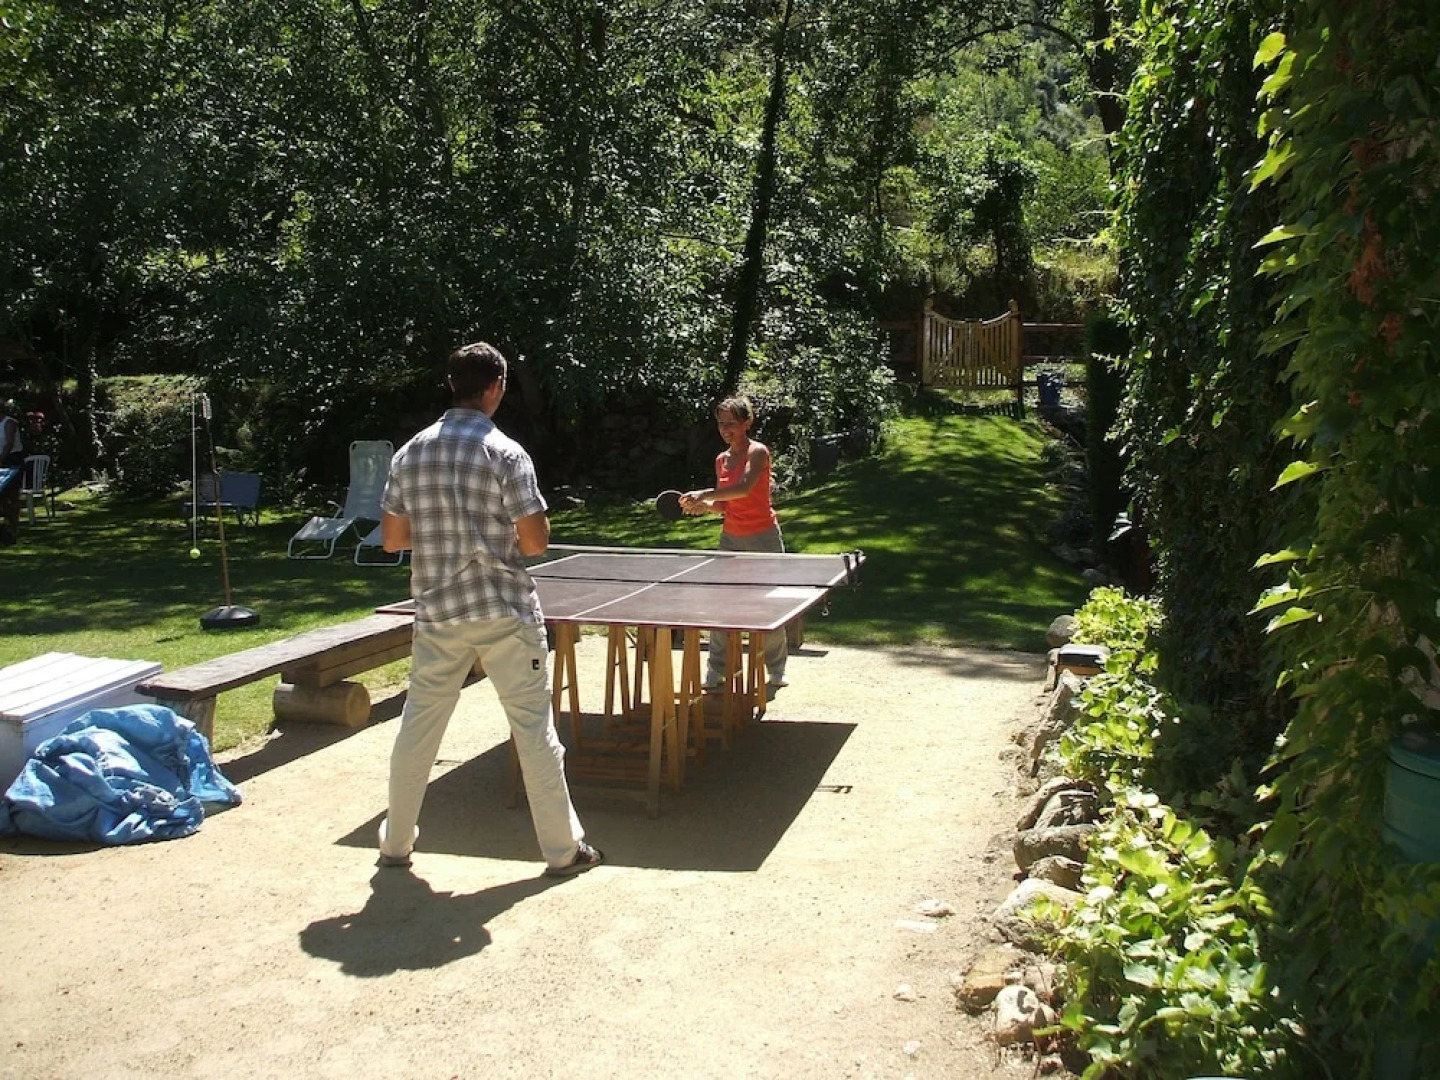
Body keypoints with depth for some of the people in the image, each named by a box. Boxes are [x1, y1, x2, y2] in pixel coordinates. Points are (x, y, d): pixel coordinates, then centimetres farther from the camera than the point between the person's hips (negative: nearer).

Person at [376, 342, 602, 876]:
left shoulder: (409, 453, 2)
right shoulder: (505, 453, -12)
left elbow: (391, 538, 7)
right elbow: (536, 541, -13)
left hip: (437, 612, 5)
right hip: (505, 613, -4)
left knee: (418, 723, 17)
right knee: (534, 728, 3)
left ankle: (396, 840, 29)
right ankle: (562, 849, 10)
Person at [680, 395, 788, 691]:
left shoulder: (758, 452, -10)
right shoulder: (721, 460, 10)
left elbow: (744, 488, -28)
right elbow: (726, 505, 14)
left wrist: (705, 494, -35)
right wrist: (704, 506, -7)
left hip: (763, 536, -5)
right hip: (731, 537, 5)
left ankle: (776, 670, 15)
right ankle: (716, 669, 5)